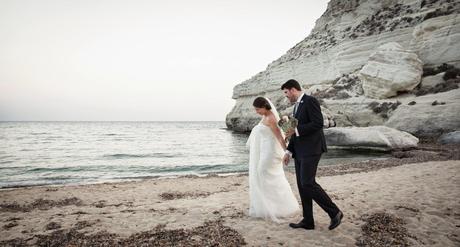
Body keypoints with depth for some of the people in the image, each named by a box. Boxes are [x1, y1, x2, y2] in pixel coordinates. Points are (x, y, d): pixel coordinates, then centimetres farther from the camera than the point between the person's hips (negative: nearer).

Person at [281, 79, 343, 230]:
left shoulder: (310, 101, -9)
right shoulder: (297, 106, 20)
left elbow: (318, 123, -21)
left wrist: (296, 130, -17)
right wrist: (289, 151, 16)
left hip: (311, 149, -9)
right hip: (300, 151, 9)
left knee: (308, 183, -14)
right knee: (302, 185, 6)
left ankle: (334, 212, 1)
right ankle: (308, 221, 13)